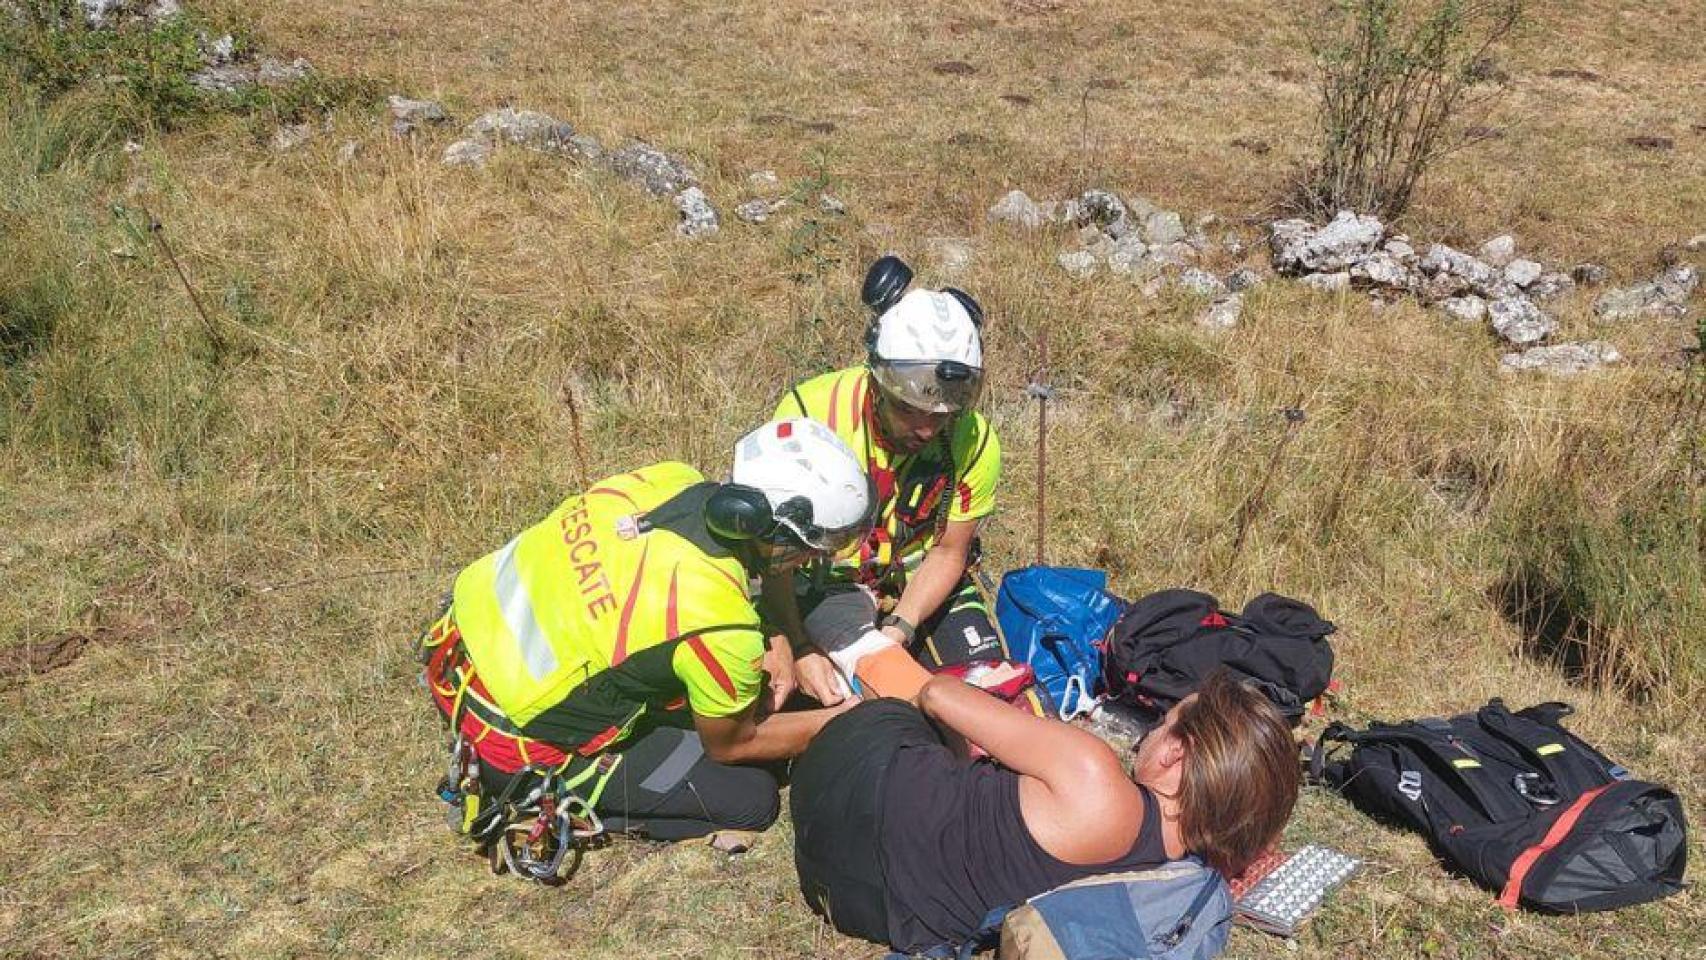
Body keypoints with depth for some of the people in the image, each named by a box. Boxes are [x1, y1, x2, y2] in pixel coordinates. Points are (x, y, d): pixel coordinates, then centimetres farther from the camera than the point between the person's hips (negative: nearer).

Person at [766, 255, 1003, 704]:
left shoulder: (975, 443, -18)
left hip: (917, 578, 3)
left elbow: (947, 553, -7)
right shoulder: (811, 413, -27)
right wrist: (797, 647, -31)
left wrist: (899, 628, -23)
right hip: (824, 580, -3)